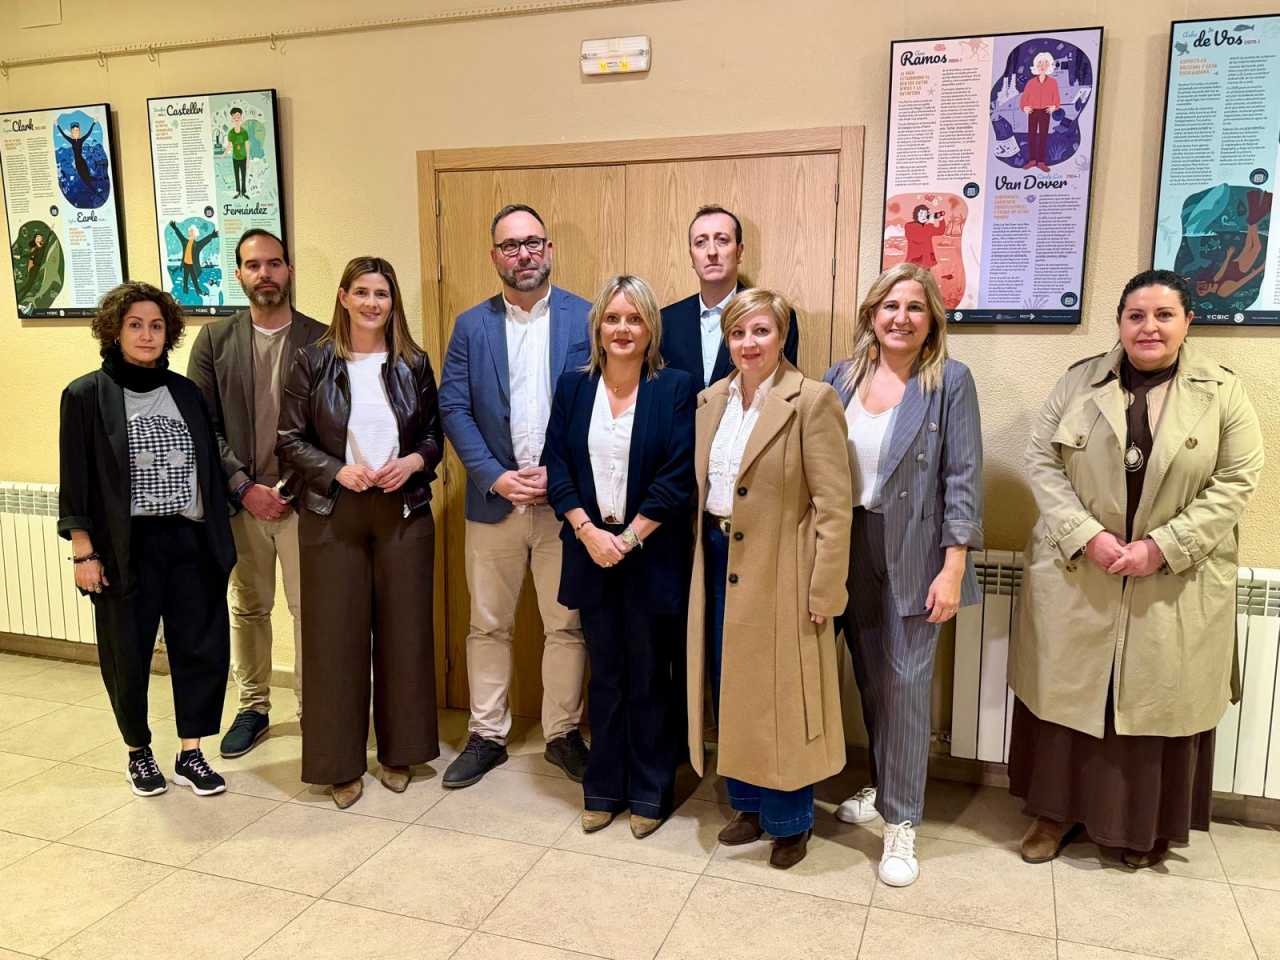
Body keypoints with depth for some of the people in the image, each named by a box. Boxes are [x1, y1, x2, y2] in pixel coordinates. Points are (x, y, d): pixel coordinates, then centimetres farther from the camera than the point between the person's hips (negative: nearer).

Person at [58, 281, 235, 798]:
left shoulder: (185, 391, 8)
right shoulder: (87, 395, -2)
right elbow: (75, 480, -3)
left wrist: (219, 538, 7)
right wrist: (83, 552, -7)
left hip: (191, 543, 3)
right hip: (126, 548, -3)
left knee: (203, 648, 4)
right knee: (129, 656, 8)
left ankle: (191, 755, 20)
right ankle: (138, 753, 30)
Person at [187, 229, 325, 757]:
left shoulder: (321, 340, -1)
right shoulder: (214, 339, 4)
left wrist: (296, 488, -10)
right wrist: (244, 488, -9)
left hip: (302, 500, -2)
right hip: (239, 500, 2)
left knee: (310, 610, 3)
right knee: (248, 609, 14)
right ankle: (253, 708, 29)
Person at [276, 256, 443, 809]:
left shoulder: (413, 363, 6)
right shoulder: (313, 362, 0)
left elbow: (435, 433, 11)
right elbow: (290, 442, 0)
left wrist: (413, 461, -10)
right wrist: (338, 472, -15)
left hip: (403, 511, 2)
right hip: (333, 514, -1)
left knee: (403, 631, 7)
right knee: (337, 635, 3)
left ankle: (399, 752, 23)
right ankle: (340, 762, 17)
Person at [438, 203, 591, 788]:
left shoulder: (587, 319, -1)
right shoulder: (471, 326, 5)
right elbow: (453, 409, 0)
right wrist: (496, 477, -11)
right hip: (494, 498, 2)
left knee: (567, 626, 8)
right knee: (488, 626, 11)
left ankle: (563, 734, 25)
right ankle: (486, 736, 26)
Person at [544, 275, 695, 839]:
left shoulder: (675, 388, -5)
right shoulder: (573, 386, 5)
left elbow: (677, 478, -10)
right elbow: (556, 464, 1)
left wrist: (628, 538, -13)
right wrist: (589, 531, -10)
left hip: (651, 555, -3)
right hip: (592, 551, 3)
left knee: (649, 678, 8)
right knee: (604, 676, 13)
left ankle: (649, 793, 24)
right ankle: (604, 788, 27)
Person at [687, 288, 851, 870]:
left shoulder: (812, 401, -12)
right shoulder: (711, 400, 8)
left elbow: (833, 505, -14)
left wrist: (825, 592, -16)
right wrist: (701, 555, 9)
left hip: (779, 570, -6)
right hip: (719, 560, 6)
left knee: (780, 695, 4)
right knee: (730, 689, 15)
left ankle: (790, 821, 25)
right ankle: (749, 803, 35)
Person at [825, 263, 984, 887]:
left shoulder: (950, 382, -6)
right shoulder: (841, 379, 5)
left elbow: (962, 480, -9)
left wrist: (953, 569, -13)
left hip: (913, 555, -4)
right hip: (849, 551, 4)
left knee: (907, 684, 0)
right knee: (869, 678, 14)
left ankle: (901, 822, 13)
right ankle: (882, 786, 34)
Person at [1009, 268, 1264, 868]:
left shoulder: (1223, 392, 0)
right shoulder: (1079, 382, 2)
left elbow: (1237, 480, -5)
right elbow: (1041, 461, -2)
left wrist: (1162, 547, -15)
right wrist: (1087, 536, -15)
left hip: (1176, 584, -1)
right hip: (1073, 573, 1)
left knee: (1158, 698, 9)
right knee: (1067, 691, 9)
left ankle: (1146, 825, 28)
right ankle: (1056, 809, 26)